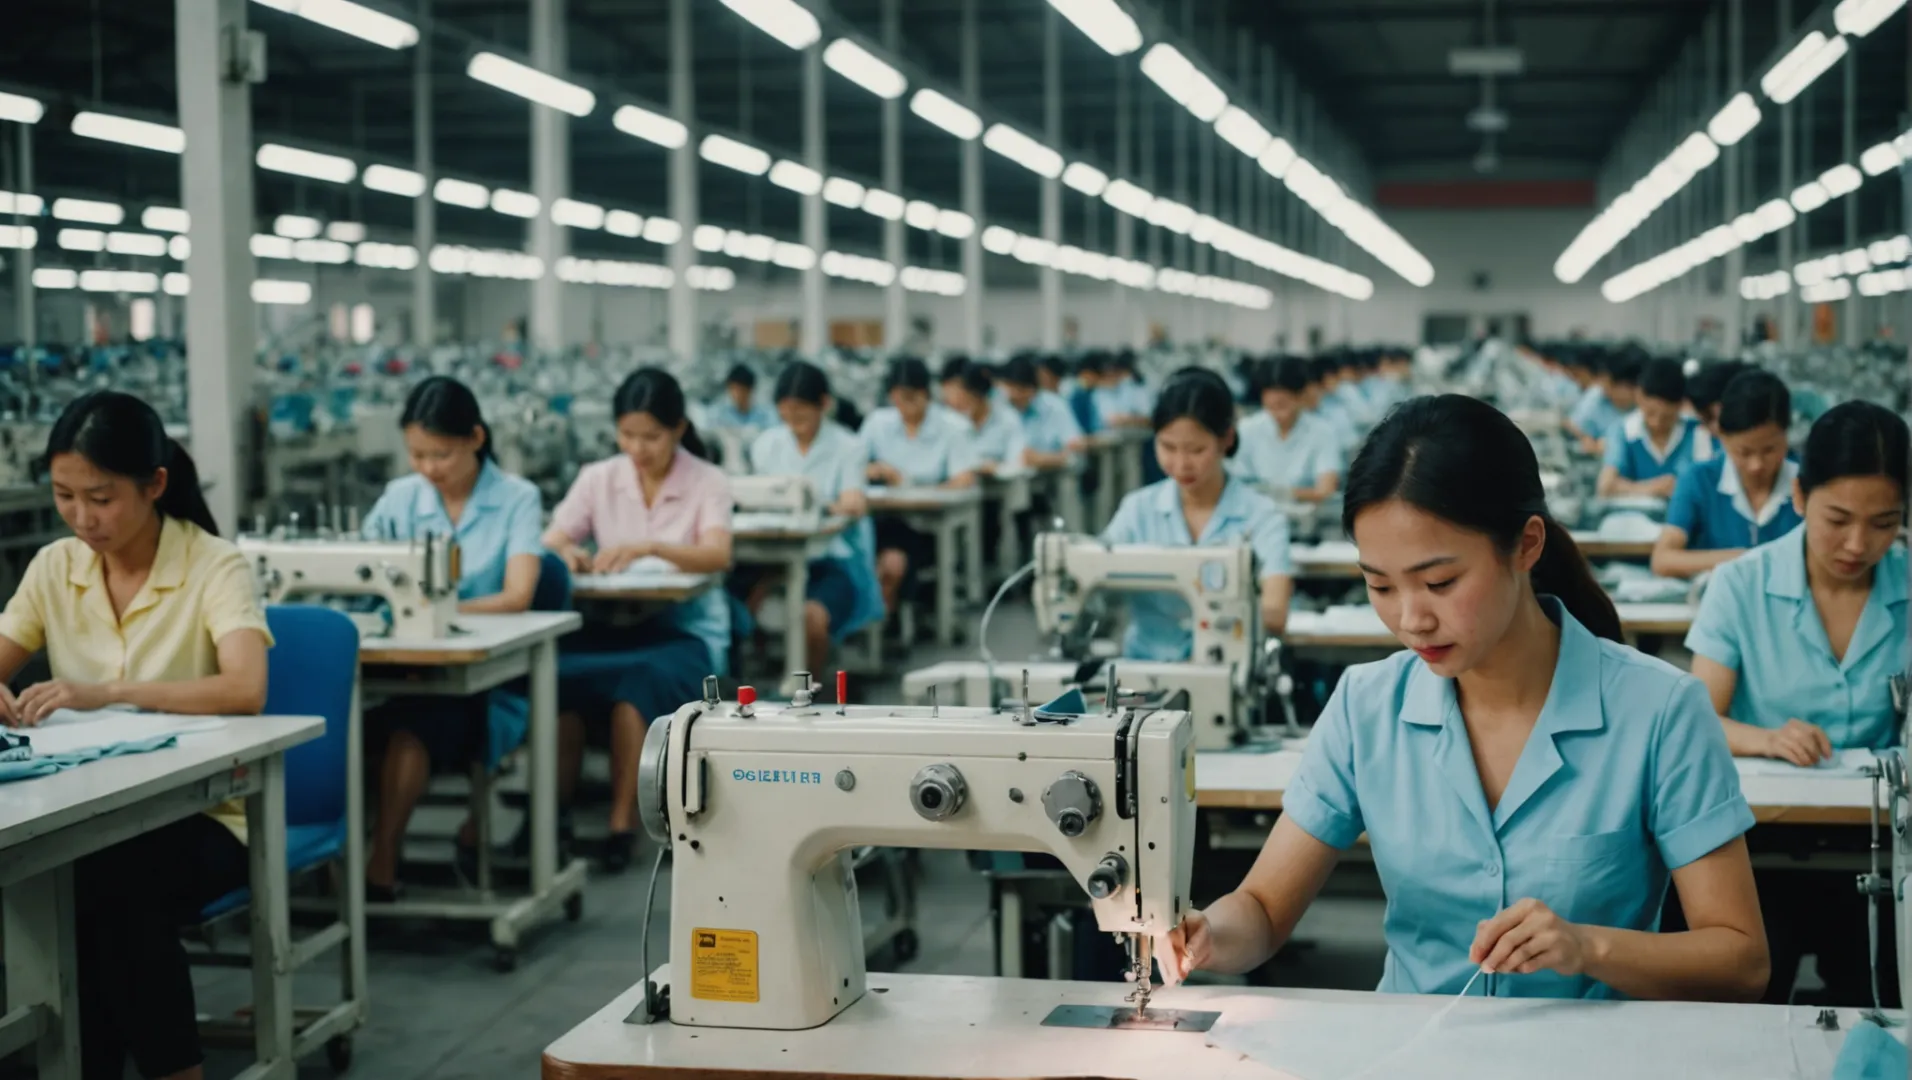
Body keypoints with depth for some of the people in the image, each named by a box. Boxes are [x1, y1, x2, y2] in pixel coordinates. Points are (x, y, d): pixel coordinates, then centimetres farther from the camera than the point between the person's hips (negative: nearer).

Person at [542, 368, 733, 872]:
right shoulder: (597, 478, 8)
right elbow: (549, 543, 0)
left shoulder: (708, 482, 0)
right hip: (608, 623, 3)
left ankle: (623, 824, -27)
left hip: (684, 628, -2)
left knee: (642, 677, -37)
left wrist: (649, 547, -36)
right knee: (551, 672, -31)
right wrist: (566, 552, -26)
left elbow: (718, 556, -18)